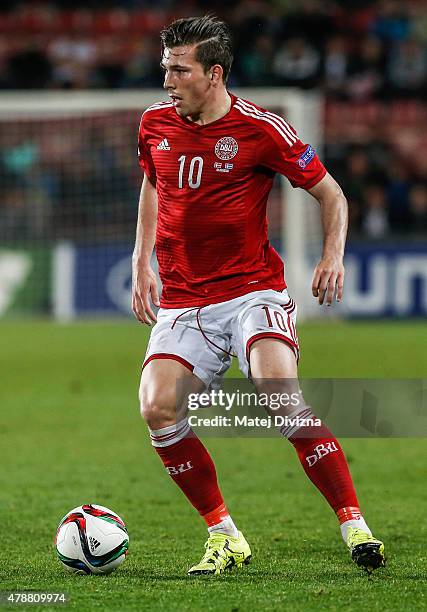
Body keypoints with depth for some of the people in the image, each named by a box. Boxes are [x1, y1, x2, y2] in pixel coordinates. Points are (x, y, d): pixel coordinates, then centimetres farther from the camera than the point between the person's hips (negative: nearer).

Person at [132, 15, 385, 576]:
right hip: (182, 301, 4)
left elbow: (330, 192, 2)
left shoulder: (260, 128, -7)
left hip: (253, 291, -4)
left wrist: (333, 255, -14)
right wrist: (141, 262, 19)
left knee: (281, 393, -28)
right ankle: (223, 535, -2)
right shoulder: (155, 124, 6)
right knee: (157, 408, -19)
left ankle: (354, 527, -19)